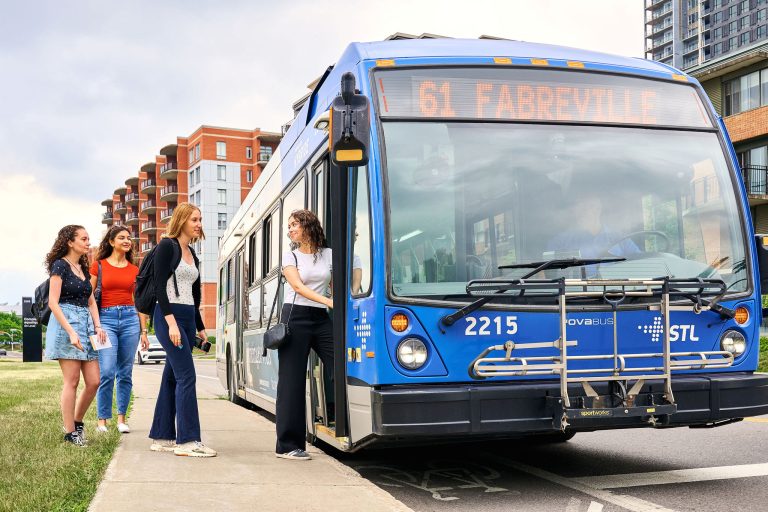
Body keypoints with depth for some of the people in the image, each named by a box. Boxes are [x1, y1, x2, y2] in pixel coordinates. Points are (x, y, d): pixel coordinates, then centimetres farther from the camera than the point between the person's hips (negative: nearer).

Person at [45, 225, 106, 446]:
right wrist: (71, 332, -19)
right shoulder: (60, 265, -4)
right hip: (66, 322, -7)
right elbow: (53, 302, -11)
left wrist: (97, 326, 2)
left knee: (94, 382, 3)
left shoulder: (83, 268, 18)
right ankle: (70, 432, 3)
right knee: (72, 382, -5)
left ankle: (77, 422, 21)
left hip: (86, 324, 7)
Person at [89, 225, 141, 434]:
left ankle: (121, 418, 13)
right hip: (106, 318, -3)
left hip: (130, 318, 3)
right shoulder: (98, 265, 4)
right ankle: (102, 419, -2)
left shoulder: (134, 270, 13)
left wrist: (144, 330, 13)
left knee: (125, 373, 4)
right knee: (107, 372, -12)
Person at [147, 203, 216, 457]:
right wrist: (171, 322, -21)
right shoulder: (167, 246, -6)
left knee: (172, 378, 9)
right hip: (169, 316, -8)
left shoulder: (192, 255, 18)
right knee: (186, 376, -13)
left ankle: (162, 438, 14)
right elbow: (159, 286, -13)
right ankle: (187, 441, -12)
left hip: (188, 318, 8)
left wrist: (200, 327, 20)